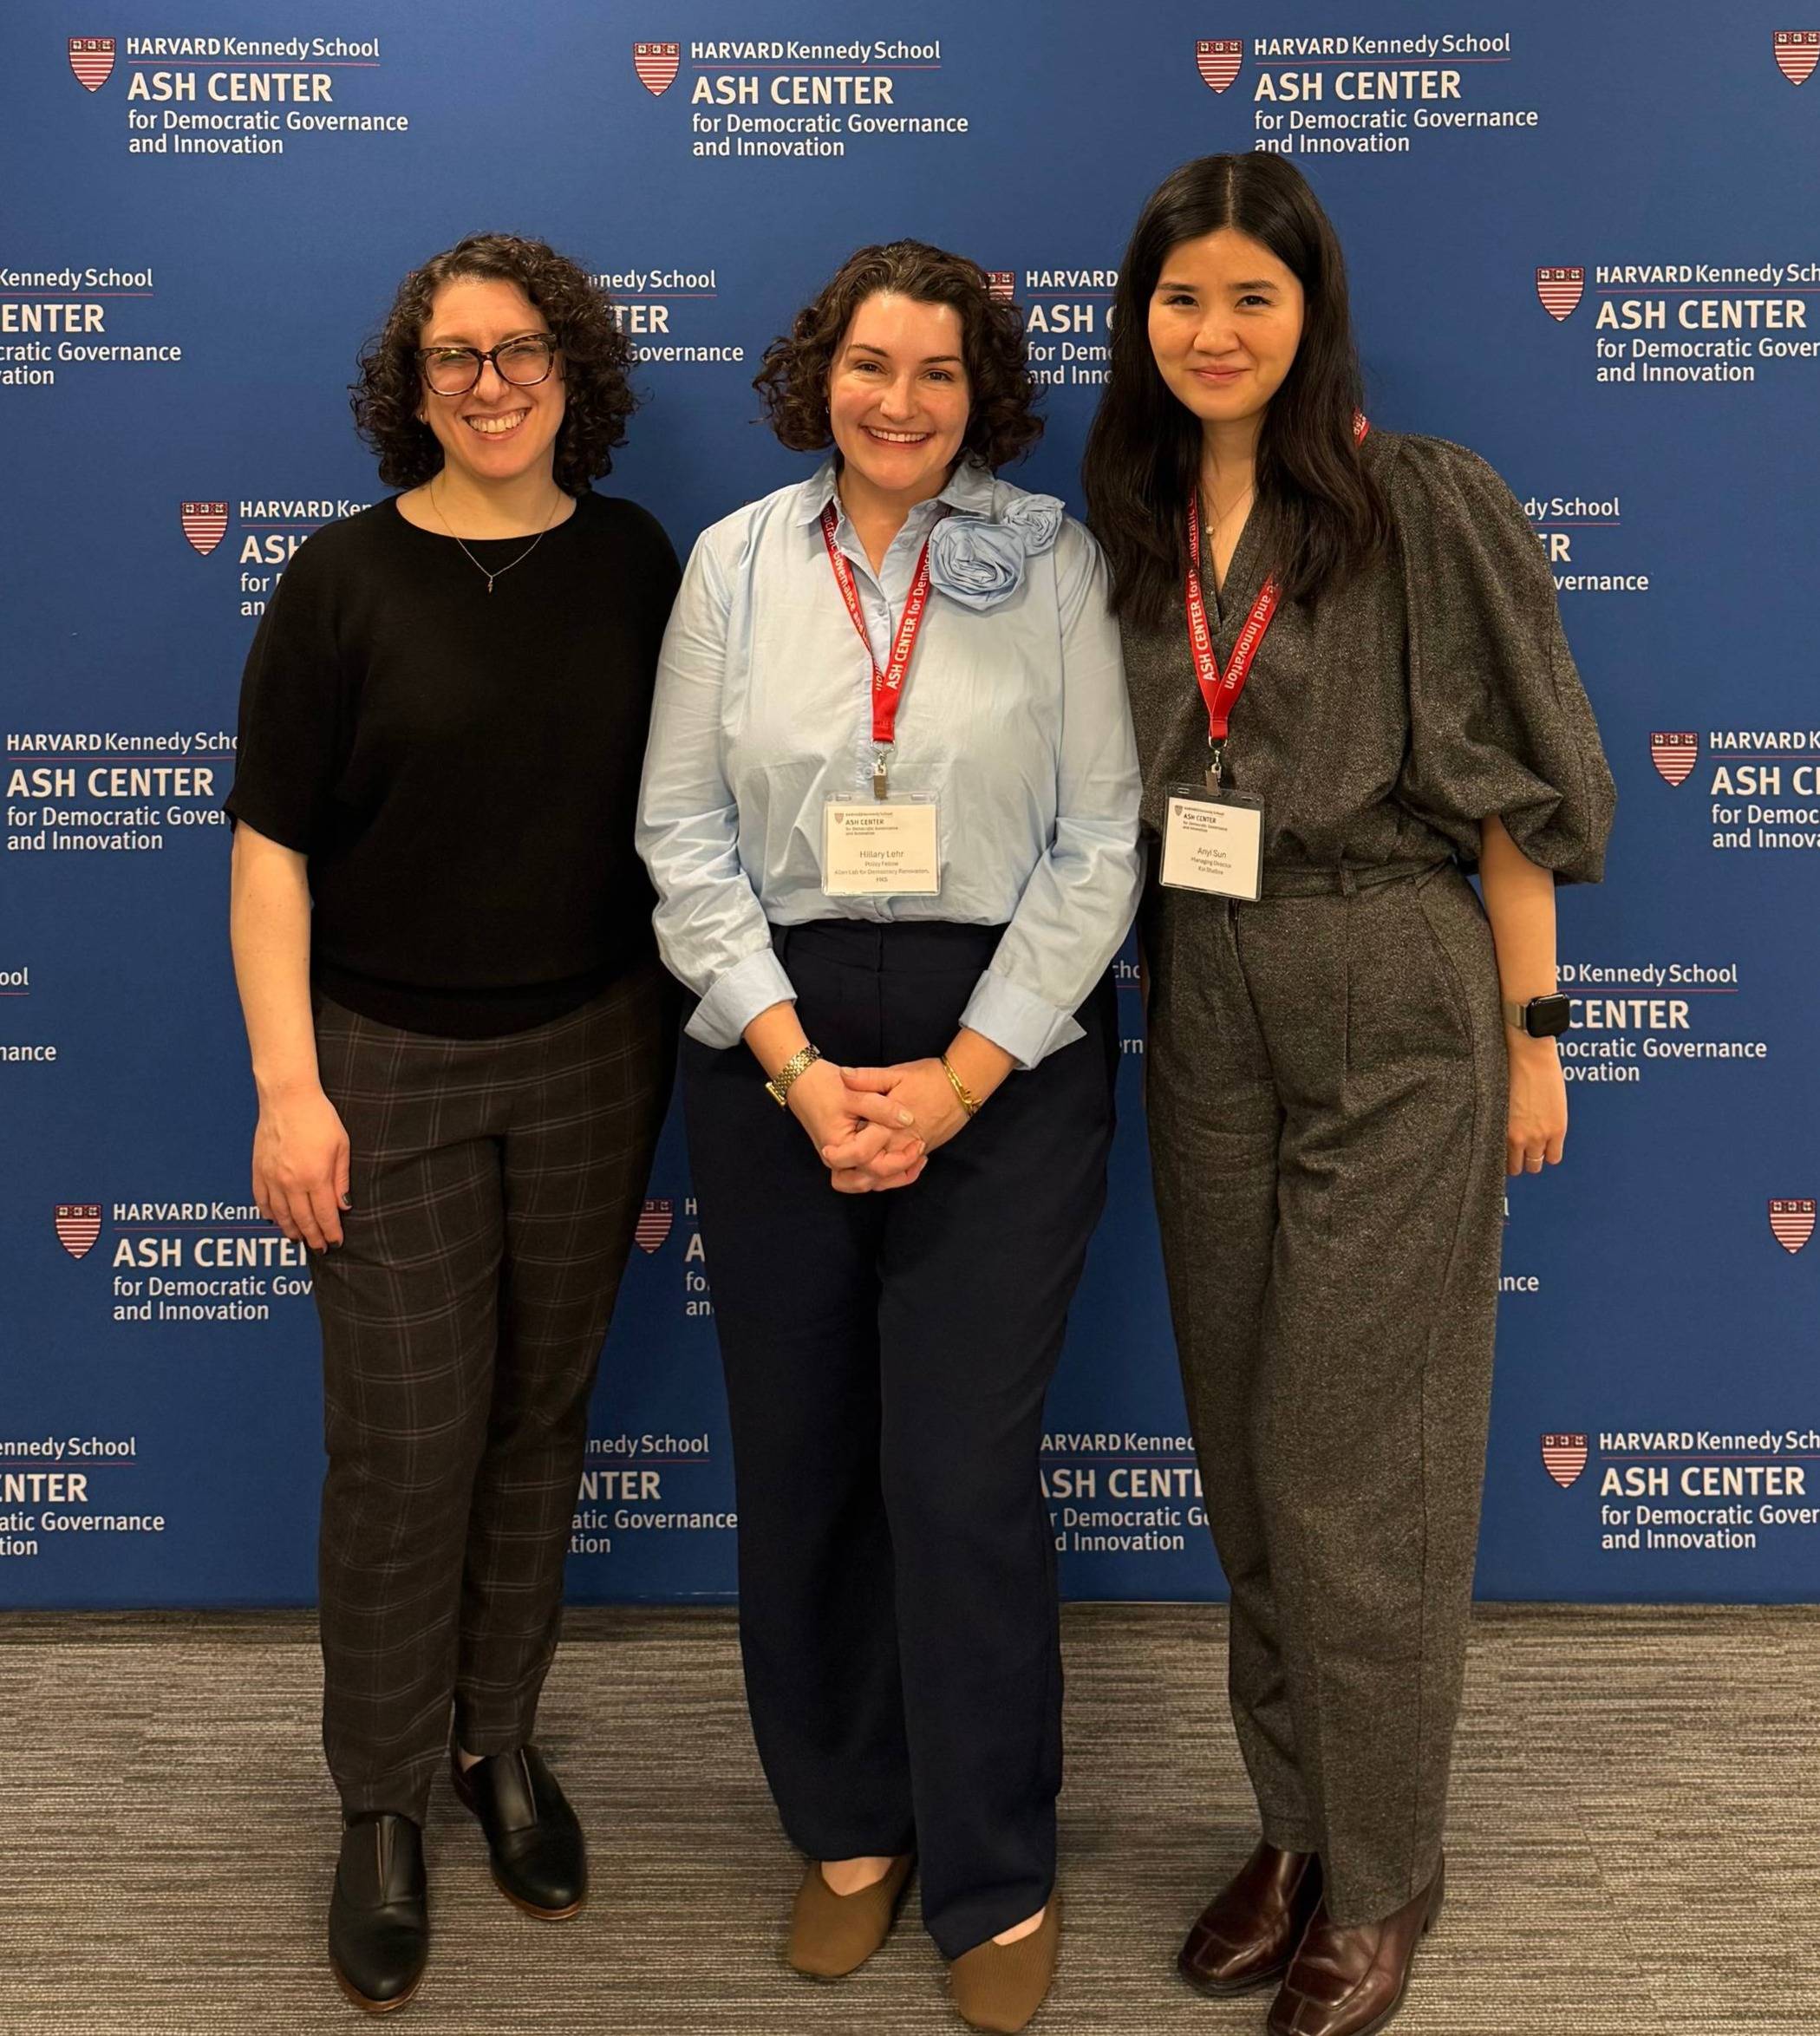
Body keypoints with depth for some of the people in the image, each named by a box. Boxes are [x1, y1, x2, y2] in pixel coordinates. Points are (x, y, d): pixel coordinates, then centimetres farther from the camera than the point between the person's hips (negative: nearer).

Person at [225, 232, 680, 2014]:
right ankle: (381, 1802, 22)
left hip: (593, 1050, 3)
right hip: (391, 1064, -2)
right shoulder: (345, 580, -7)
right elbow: (270, 844, -7)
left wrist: (695, 1021, 4)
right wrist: (287, 1084, -12)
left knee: (540, 1413, 13)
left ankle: (500, 1737, 32)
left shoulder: (630, 562, 2)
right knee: (405, 1440, 2)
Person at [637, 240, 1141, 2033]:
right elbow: (683, 834, 2)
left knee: (961, 1475, -2)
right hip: (773, 1057, 2)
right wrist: (801, 1067, -9)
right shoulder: (735, 562, 4)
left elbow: (1098, 843, -4)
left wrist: (958, 1078, -11)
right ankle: (848, 1829, 31)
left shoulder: (1051, 560, -1)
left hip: (1005, 1056, -2)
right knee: (799, 1462, 9)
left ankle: (995, 1882, 19)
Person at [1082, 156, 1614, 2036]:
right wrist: (1160, 985, 8)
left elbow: (1510, 780, -6)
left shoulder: (1426, 505, -8)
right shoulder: (1130, 525, 8)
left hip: (1395, 1001, -5)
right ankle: (1296, 1823, 30)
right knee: (1243, 1445, 13)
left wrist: (1532, 1031, -6)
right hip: (1202, 1004, 5)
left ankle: (1382, 1877, 20)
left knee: (1355, 1461, 0)